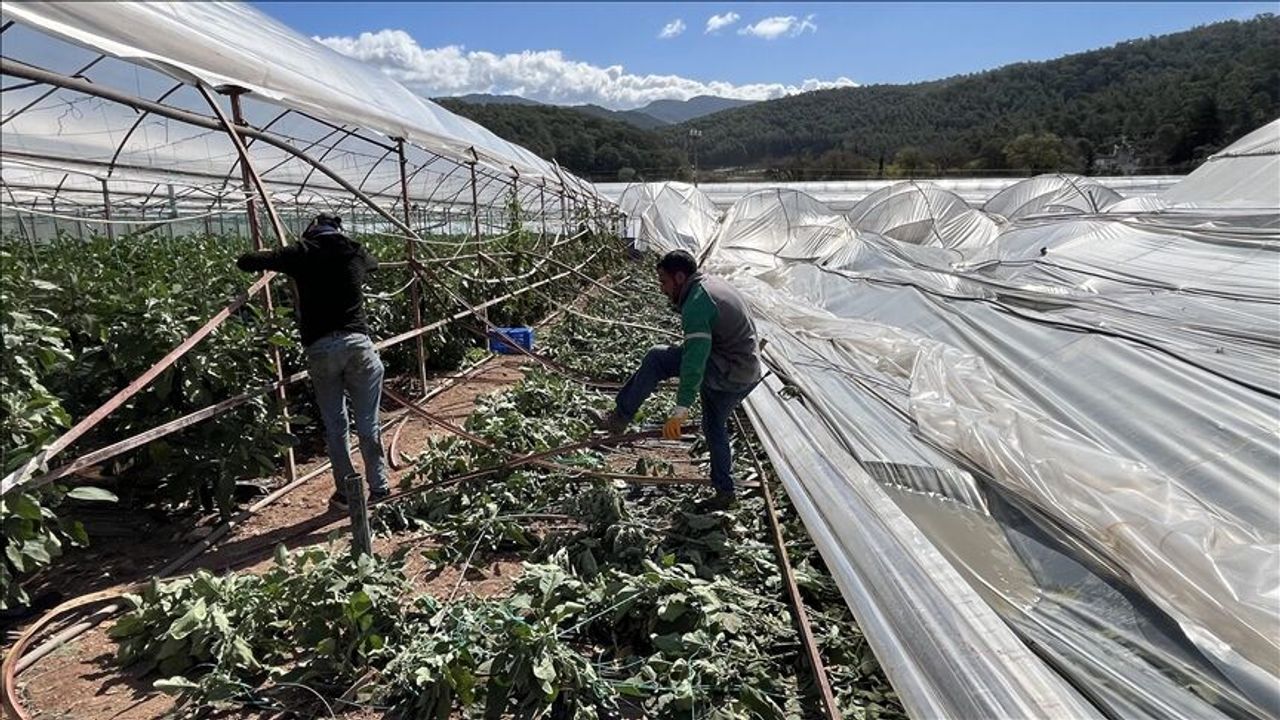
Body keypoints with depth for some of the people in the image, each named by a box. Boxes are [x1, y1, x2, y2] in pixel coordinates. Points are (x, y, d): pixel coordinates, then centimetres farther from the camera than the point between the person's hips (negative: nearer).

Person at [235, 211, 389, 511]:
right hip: (356, 341, 1)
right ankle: (378, 489, 14)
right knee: (368, 422, 7)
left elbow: (245, 262, 7)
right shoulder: (354, 251, 11)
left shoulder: (302, 253, 5)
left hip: (320, 347, 0)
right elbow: (373, 262, 36)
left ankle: (345, 492, 15)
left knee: (334, 424, 11)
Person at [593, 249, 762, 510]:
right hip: (749, 372, 10)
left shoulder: (696, 305, -20)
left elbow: (695, 360, -29)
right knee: (715, 426, 24)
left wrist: (681, 410, -31)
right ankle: (724, 491, 31)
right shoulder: (714, 284, 12)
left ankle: (620, 417, -6)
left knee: (657, 358, -13)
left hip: (728, 373, -10)